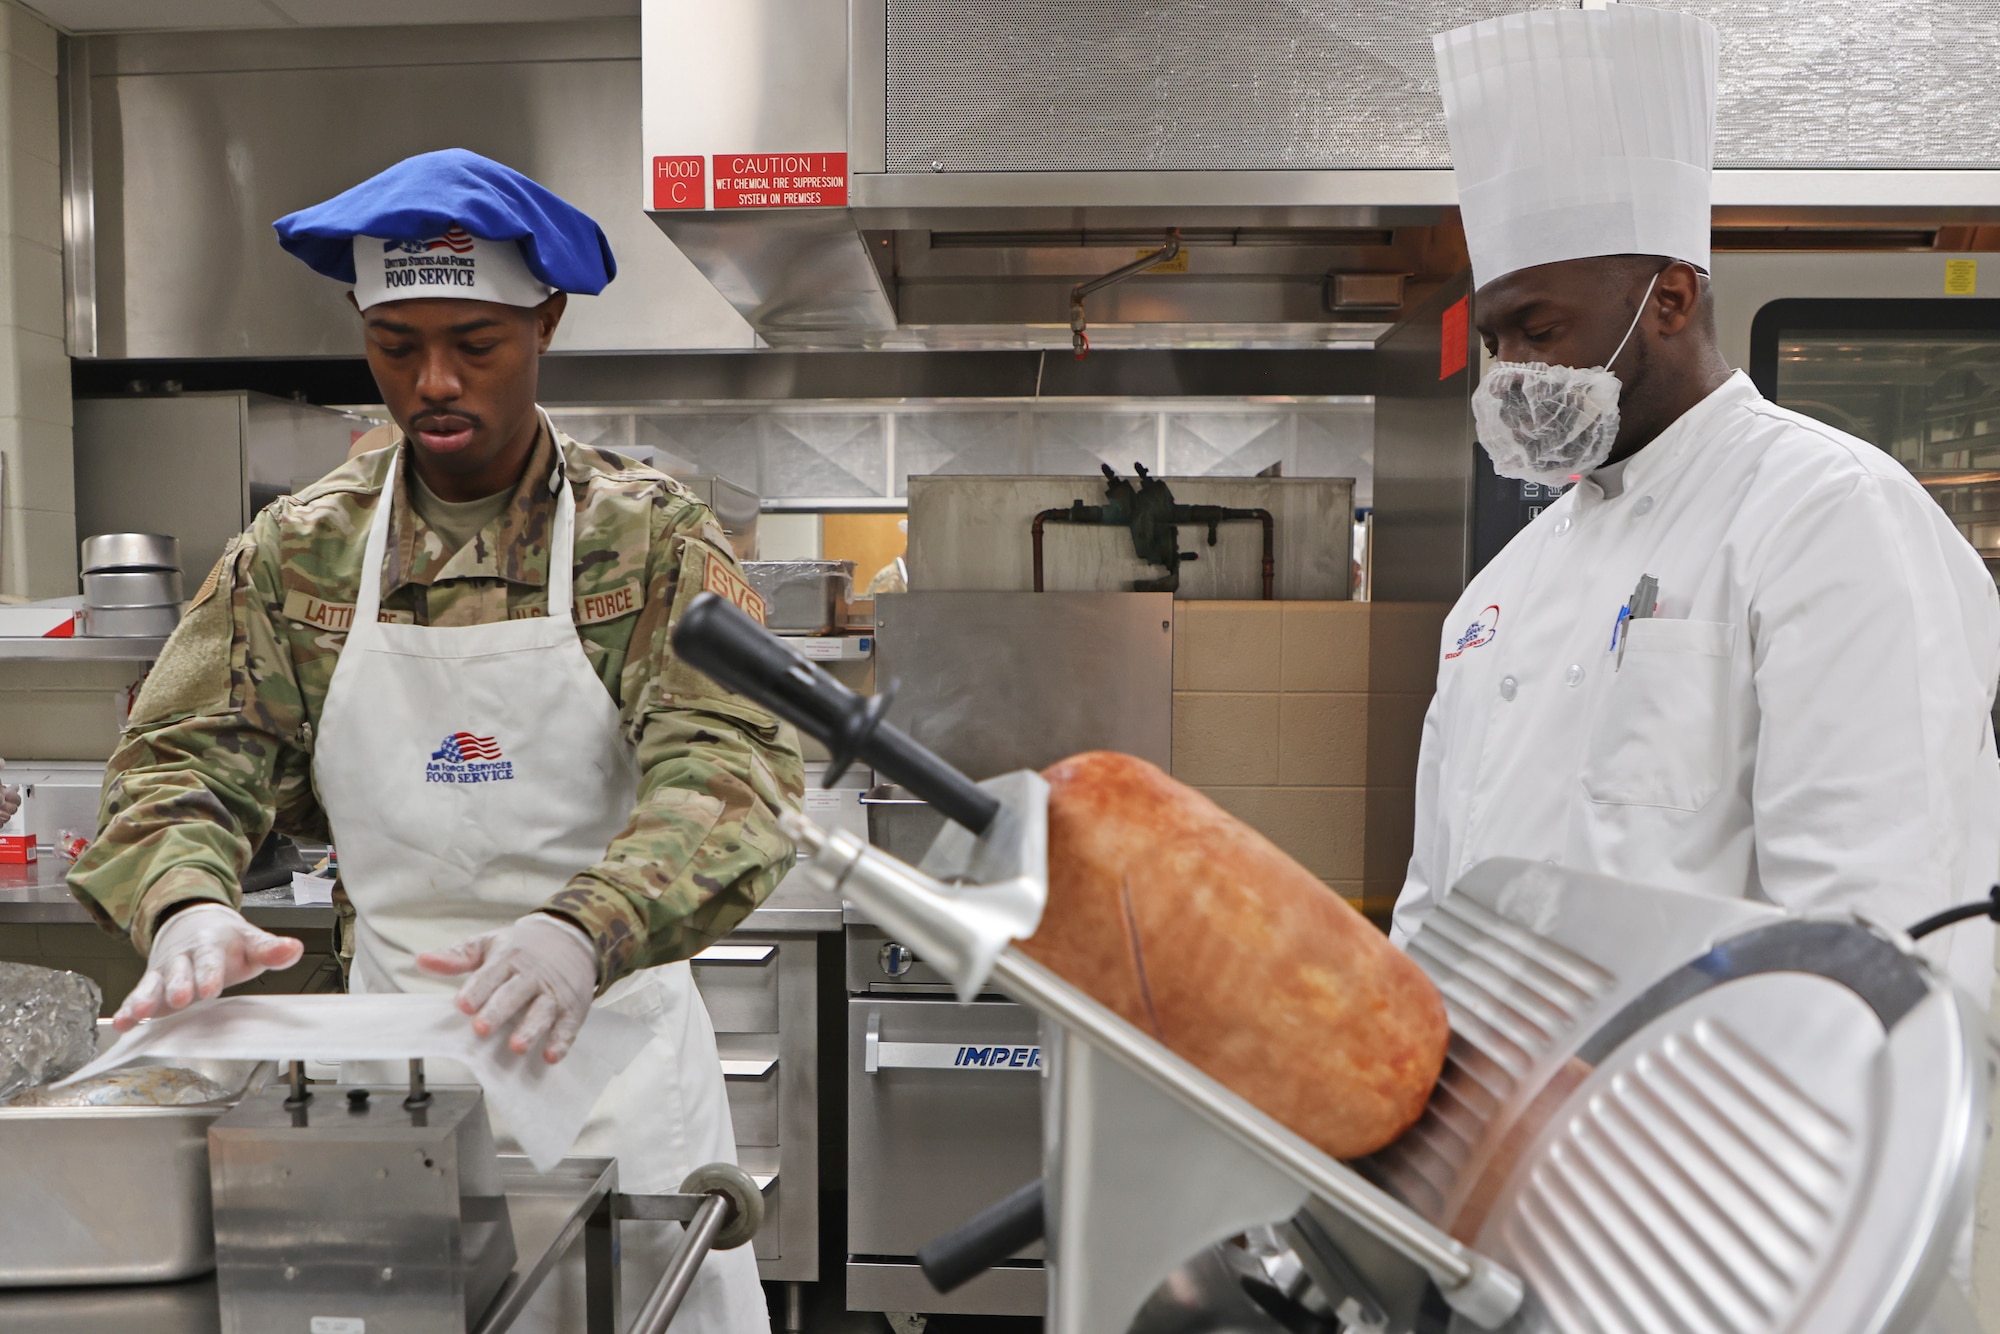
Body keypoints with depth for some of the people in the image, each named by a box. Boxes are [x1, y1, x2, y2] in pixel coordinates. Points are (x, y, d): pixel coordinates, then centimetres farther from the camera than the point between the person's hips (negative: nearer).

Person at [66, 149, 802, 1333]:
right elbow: (186, 757, -1)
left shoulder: (650, 535, -9)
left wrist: (583, 931, -37)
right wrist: (186, 906, -23)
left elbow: (734, 770, -20)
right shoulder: (299, 549, 2)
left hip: (608, 1035, -2)